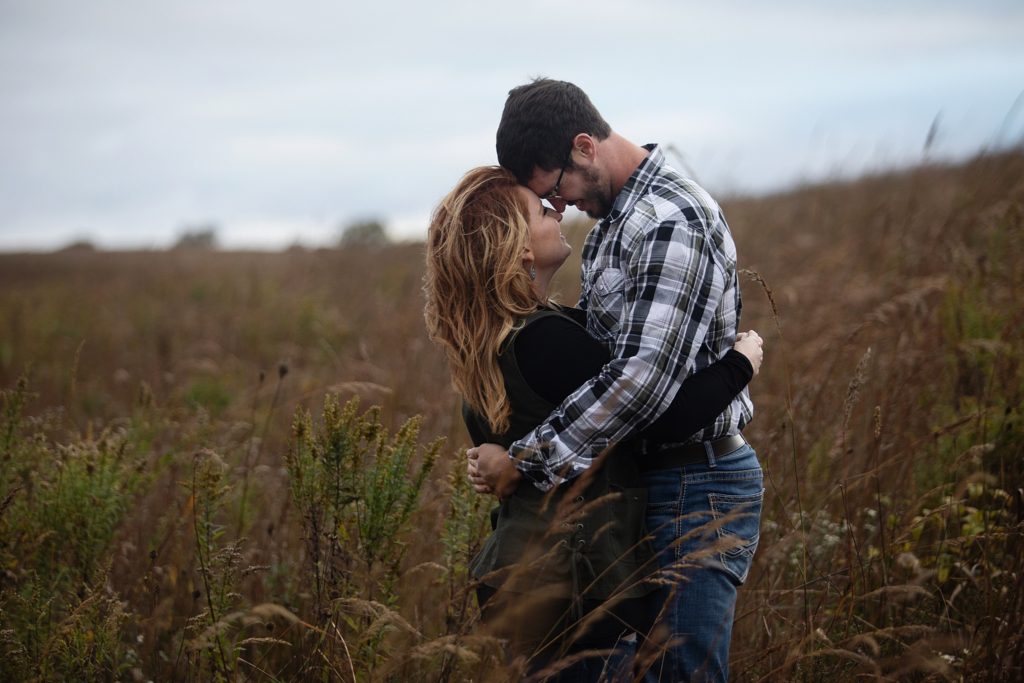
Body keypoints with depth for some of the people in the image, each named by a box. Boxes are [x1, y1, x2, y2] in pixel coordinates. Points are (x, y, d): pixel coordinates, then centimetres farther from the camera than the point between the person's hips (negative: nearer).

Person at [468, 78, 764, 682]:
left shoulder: (670, 222, -21)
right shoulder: (618, 217, 12)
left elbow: (643, 376, -29)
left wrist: (527, 462, -24)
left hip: (695, 491, -10)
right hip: (650, 481, 10)